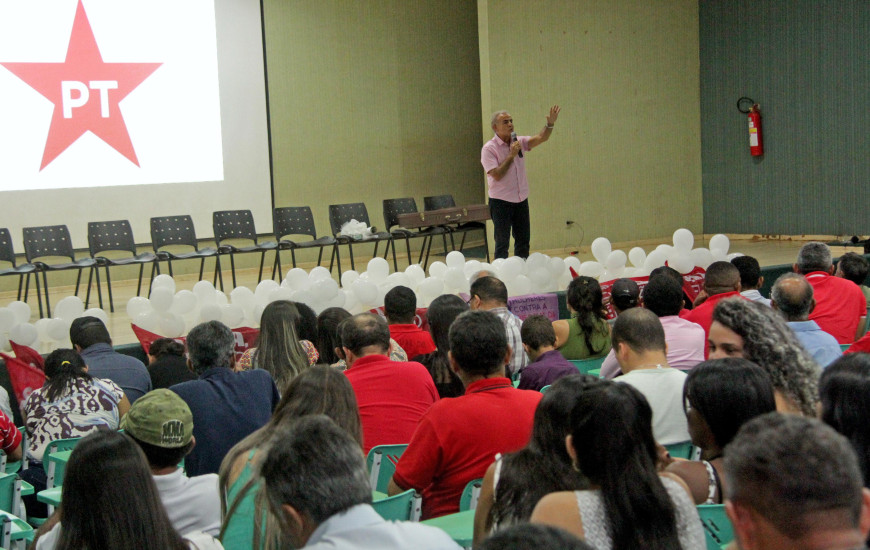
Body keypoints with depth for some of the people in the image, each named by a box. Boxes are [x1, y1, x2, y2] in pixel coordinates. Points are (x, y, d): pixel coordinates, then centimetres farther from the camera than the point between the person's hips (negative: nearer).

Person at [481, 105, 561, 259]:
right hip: (501, 202, -6)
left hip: (521, 200, 6)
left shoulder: (519, 142, 6)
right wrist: (511, 156, -20)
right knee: (502, 244, -1)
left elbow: (540, 138, -4)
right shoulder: (489, 148, -12)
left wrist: (550, 124, -20)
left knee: (523, 242, 10)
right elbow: (497, 175, -20)